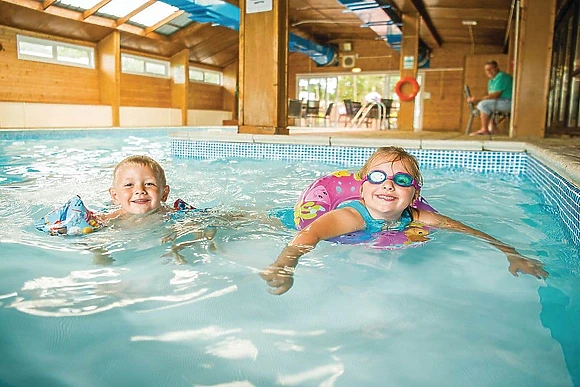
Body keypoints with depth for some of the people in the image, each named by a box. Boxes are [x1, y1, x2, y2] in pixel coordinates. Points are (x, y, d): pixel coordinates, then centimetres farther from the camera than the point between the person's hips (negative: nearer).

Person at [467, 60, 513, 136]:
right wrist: (477, 100, -5)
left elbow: (495, 95, -22)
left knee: (483, 104, -22)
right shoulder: (492, 80, 17)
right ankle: (492, 126, 6)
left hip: (508, 102, -11)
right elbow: (489, 95, 13)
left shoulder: (501, 77, -15)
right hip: (502, 102, 11)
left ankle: (484, 130, -18)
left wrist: (478, 99, -21)